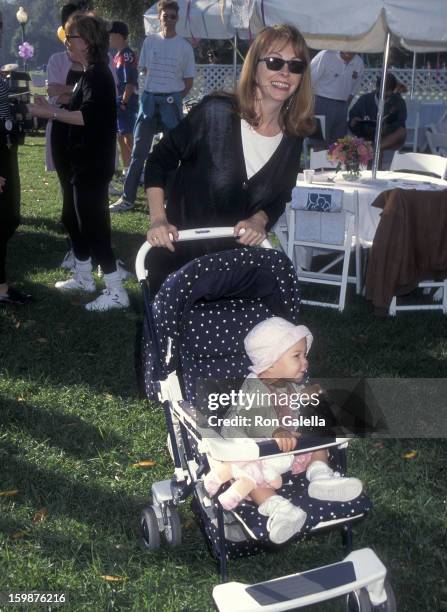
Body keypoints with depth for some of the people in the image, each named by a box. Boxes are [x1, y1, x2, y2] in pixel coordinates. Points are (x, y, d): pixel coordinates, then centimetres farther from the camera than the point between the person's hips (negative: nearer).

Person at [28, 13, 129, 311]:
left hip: (94, 164, -11)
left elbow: (87, 117, -27)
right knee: (75, 220, 19)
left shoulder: (98, 75, -16)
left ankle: (116, 291, -1)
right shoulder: (90, 74, 16)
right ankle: (84, 278, 32)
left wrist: (49, 112, -21)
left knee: (93, 225, -7)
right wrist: (51, 108, 14)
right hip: (85, 162, 11)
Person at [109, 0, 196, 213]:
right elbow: (145, 70, 16)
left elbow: (189, 80, 5)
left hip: (171, 101, -2)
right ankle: (127, 198, 2)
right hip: (149, 98, 2)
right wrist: (159, 86, 8)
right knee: (139, 149, -1)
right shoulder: (150, 41, 7)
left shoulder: (184, 47, 2)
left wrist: (174, 97, -1)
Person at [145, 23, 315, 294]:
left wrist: (259, 220, -12)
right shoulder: (216, 112, -18)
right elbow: (159, 161, -8)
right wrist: (158, 219, -19)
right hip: (179, 254, -4)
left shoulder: (292, 138, -5)